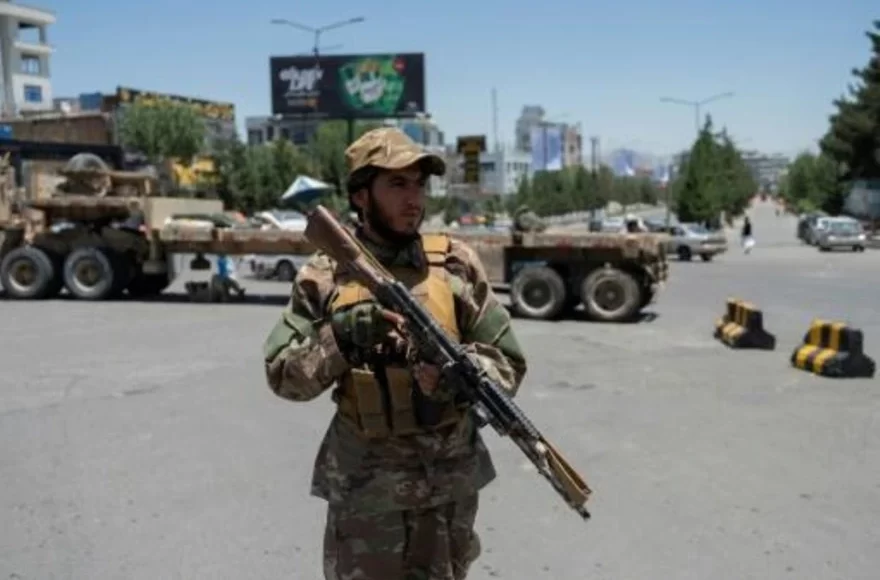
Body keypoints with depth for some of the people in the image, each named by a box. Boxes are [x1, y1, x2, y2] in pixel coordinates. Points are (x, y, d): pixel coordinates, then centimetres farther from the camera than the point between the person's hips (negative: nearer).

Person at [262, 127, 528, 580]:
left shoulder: (456, 264, -3)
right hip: (362, 487, -1)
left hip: (450, 483, 2)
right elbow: (282, 376, -3)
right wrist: (337, 340, -20)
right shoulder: (324, 276, -4)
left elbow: (508, 363, -1)